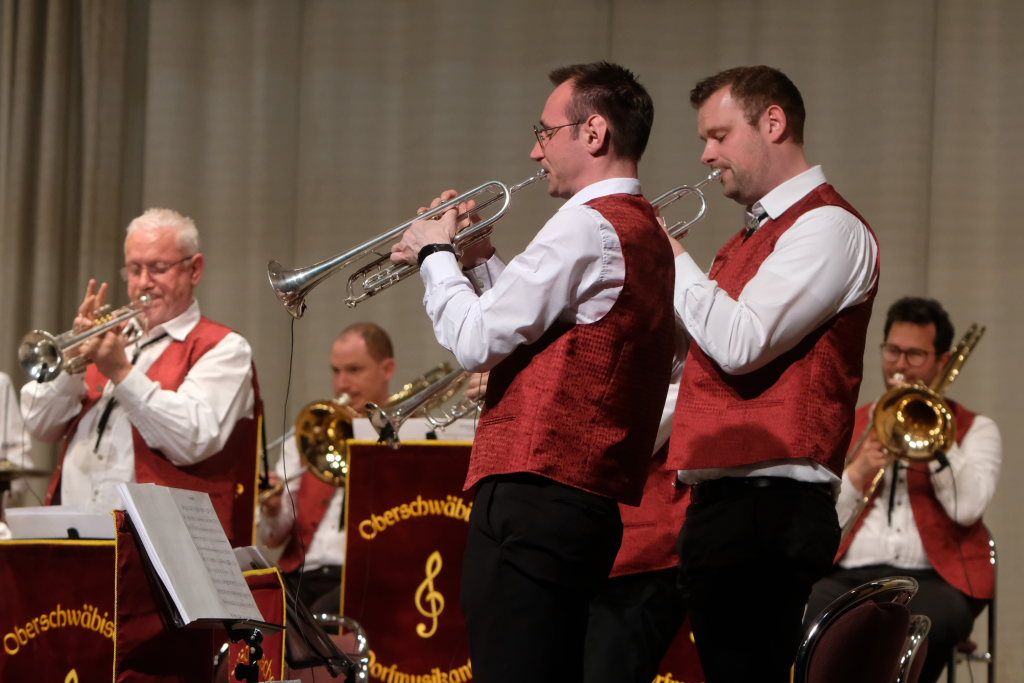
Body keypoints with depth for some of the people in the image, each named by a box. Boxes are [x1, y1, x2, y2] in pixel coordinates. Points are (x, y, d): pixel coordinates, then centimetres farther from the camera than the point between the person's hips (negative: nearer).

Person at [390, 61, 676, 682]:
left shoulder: (589, 227, -12)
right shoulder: (647, 234, 20)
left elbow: (476, 343, -13)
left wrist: (437, 253, 2)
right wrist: (482, 258, 21)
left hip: (534, 496, -10)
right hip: (595, 502, 10)